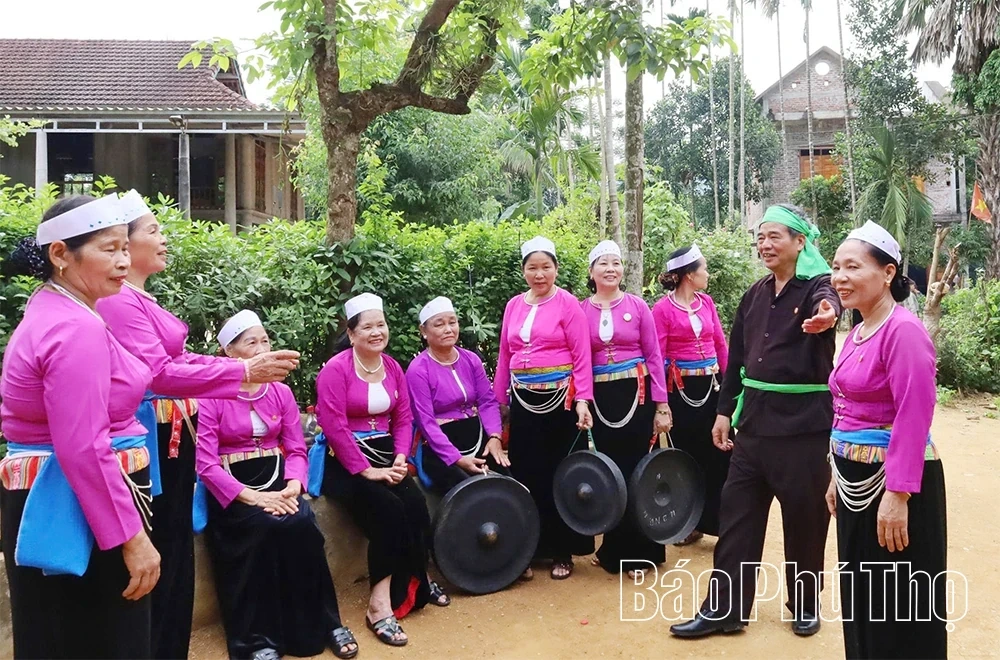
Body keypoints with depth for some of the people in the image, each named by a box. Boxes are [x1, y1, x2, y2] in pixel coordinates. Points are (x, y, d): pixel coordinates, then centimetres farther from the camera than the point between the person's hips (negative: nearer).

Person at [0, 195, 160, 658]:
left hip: (49, 503, 10)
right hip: (81, 512, -10)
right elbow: (84, 449, -25)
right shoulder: (78, 329, -20)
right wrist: (132, 536, -22)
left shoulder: (47, 312, 11)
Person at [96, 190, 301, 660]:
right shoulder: (119, 302, -17)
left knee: (175, 546, 18)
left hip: (172, 438, 10)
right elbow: (159, 373, -25)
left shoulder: (140, 300, 12)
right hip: (149, 441, -10)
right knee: (156, 553, 1)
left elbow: (178, 360, 14)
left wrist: (254, 367, 11)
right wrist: (243, 371, -26)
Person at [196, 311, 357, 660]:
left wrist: (293, 486, -14)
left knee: (302, 525, -26)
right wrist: (253, 497, -22)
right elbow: (205, 463, -11)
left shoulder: (281, 392, 10)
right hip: (233, 492, -3)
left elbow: (296, 449, 7)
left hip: (278, 482, 4)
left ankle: (324, 624, -12)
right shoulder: (211, 396, -5)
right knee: (266, 527, -32)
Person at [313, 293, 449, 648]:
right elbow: (335, 428, -17)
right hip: (346, 462, -6)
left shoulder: (393, 368, 9)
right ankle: (380, 604, -15)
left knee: (417, 506, -18)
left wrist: (400, 458, -8)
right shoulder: (335, 369, -12)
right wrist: (366, 470, -18)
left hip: (385, 456, 6)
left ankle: (417, 582, 6)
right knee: (389, 509, -26)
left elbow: (403, 419, 9)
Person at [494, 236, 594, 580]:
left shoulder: (568, 303, -4)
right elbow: (504, 356, 12)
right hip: (523, 400, 4)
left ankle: (563, 552, 17)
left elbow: (581, 356, -7)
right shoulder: (513, 305, 8)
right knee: (525, 475, 8)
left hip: (559, 398, -4)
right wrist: (497, 400, 11)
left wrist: (583, 400, -15)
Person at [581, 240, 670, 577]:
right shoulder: (581, 311, 2)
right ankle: (615, 548, 25)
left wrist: (661, 404, -3)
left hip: (636, 393, -1)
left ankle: (636, 551, 16)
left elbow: (654, 356, 1)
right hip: (600, 398, 1)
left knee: (635, 467, 3)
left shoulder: (638, 306, 1)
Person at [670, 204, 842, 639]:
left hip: (804, 420, -6)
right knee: (737, 512, 7)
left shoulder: (817, 286, -9)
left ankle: (805, 605, 28)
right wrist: (725, 411, 10)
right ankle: (724, 609, 16)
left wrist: (826, 316, -59)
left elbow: (827, 304, -35)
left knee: (804, 517, 7)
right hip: (755, 418, 6)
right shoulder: (755, 294, 9)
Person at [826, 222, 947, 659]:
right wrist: (837, 476, 15)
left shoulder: (903, 330, -17)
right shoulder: (857, 332, 10)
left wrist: (898, 494, -24)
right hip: (856, 481, 9)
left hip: (893, 484, -9)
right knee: (862, 596, 19)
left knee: (899, 605, 6)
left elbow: (913, 419, -22)